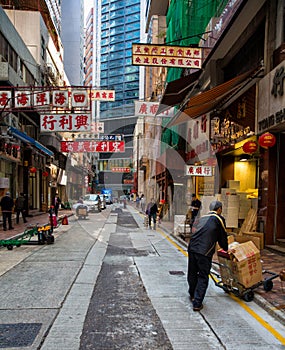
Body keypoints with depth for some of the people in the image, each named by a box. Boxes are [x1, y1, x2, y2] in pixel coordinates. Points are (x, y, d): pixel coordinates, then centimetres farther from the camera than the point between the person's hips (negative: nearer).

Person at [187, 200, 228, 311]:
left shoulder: (201, 218, 20)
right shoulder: (219, 219, 2)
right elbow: (222, 236, 9)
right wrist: (225, 249, 28)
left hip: (192, 249, 6)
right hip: (204, 252, -6)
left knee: (192, 274, 21)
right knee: (203, 278, 6)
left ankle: (193, 296, 42)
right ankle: (197, 303, 8)